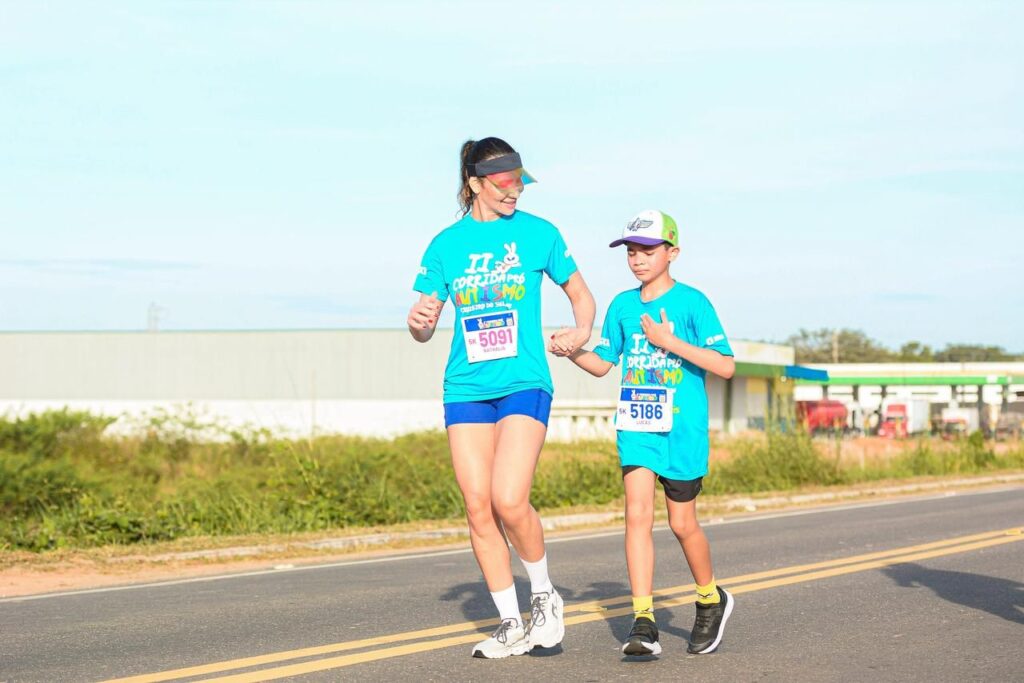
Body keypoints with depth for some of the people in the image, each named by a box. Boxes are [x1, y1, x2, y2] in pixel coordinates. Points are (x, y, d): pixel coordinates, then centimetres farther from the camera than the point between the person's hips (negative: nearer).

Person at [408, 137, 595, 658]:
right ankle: (512, 627, 12)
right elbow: (423, 330, 10)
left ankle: (544, 595, 8)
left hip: (525, 384, -3)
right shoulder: (445, 245, 6)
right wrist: (419, 319, -14)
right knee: (478, 509, -1)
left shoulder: (538, 233, 3)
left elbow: (580, 293, 14)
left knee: (509, 501, -18)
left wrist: (581, 331, -7)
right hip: (466, 388, 3)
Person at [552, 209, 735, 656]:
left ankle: (711, 600, 32)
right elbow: (603, 364, 15)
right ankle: (643, 623, -11)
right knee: (637, 515, -10)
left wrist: (670, 341, -19)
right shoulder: (623, 306, 8)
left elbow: (726, 366, -11)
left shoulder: (691, 303, -6)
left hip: (682, 429, -3)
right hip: (636, 425, 3)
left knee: (682, 523, 6)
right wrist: (571, 352, -5)